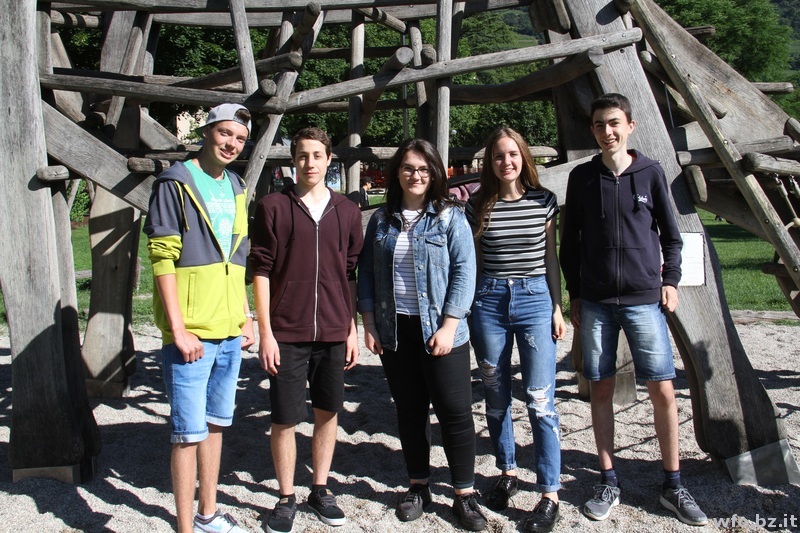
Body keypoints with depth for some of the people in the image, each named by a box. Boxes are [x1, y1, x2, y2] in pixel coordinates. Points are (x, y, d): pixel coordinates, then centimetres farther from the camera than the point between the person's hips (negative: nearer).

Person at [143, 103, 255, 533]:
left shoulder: (236, 187, 14)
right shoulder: (176, 183, -8)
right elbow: (162, 258, -13)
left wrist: (246, 316, 15)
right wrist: (178, 328, -18)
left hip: (230, 332, 7)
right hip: (190, 334, -7)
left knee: (216, 424, 17)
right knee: (189, 433, -2)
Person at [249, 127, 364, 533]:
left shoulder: (346, 211, 7)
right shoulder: (273, 206, -1)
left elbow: (350, 274, 10)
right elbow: (261, 270, -2)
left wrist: (352, 329, 8)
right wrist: (265, 332, -7)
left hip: (334, 332, 3)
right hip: (286, 332, -2)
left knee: (328, 412, 12)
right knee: (285, 419, 4)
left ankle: (320, 489, 29)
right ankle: (286, 498, 22)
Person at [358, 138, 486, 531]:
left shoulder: (450, 217, -2)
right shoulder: (381, 220, 8)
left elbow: (464, 273, -8)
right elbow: (367, 273, 10)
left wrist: (449, 326, -14)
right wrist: (368, 324, 3)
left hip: (440, 329, -3)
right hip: (394, 330, 3)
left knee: (455, 411, 0)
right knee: (409, 411, 13)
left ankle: (464, 494, 15)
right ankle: (418, 487, 28)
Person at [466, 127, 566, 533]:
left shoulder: (544, 201, 2)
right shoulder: (477, 205, 2)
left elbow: (550, 257, 7)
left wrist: (557, 307, 4)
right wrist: (465, 306, 3)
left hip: (534, 298, -1)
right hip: (489, 300, 2)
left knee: (540, 400, -4)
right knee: (496, 397, 11)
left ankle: (550, 494, 5)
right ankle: (507, 472, 30)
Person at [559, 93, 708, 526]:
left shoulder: (650, 172, 4)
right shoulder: (582, 177, 6)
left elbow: (670, 234, 10)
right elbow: (570, 241, 9)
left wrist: (670, 281, 1)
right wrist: (574, 294, 7)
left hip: (644, 299, -1)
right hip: (595, 303, 1)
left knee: (663, 391, 0)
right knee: (602, 389, 6)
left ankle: (673, 486, 16)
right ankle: (608, 482, 18)